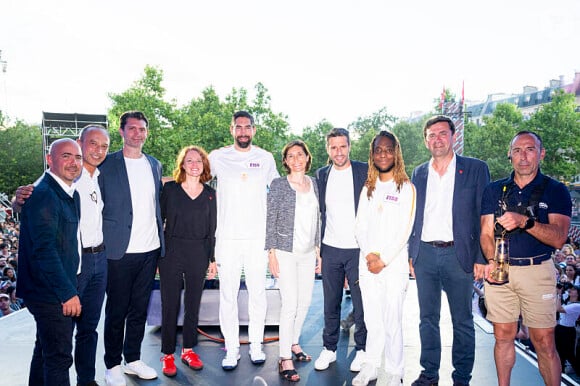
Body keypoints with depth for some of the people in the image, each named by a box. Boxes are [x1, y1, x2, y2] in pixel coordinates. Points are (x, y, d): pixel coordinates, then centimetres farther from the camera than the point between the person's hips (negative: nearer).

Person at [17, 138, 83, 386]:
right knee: (59, 356, -1)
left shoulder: (71, 194, 11)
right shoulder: (43, 195, -19)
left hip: (60, 289, 10)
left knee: (46, 350, 23)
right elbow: (44, 249, -25)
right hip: (50, 292, -10)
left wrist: (69, 287, 15)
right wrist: (68, 292, -23)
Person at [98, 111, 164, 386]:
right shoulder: (107, 164, -4)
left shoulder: (154, 165, 11)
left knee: (140, 308, 15)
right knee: (117, 310, 8)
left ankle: (133, 359, 30)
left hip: (150, 249, 5)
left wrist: (160, 241, 12)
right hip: (120, 250, -4)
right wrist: (102, 245, -7)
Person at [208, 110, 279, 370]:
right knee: (228, 295, 4)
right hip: (227, 238, 0)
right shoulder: (218, 157, 4)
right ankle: (231, 348, 17)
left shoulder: (265, 158, 7)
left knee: (258, 293, 6)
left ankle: (256, 345, 22)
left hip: (258, 237, 1)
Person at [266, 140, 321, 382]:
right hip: (286, 252, -5)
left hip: (308, 253, 5)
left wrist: (319, 249, 12)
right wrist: (271, 254, -9)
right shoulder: (278, 185, -6)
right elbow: (270, 221, -6)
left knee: (305, 301, 12)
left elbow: (317, 219, 13)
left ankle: (293, 343, 33)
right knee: (290, 304, -6)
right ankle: (285, 359, 6)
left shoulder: (314, 184, 8)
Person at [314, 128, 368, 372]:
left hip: (358, 249, -3)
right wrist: (319, 244, 10)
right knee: (330, 304, 12)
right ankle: (329, 348, 26)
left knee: (361, 304, 5)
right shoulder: (321, 175, 8)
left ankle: (362, 350, 22)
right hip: (330, 250, 3)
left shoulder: (365, 171, -3)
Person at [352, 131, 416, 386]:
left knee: (393, 321, 0)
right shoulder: (368, 189, 14)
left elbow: (405, 229, -7)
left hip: (393, 263, -4)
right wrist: (368, 254, -6)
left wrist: (383, 259, -11)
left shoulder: (406, 187, 0)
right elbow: (360, 226, 10)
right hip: (367, 262, 4)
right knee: (372, 319, 9)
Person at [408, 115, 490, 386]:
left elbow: (485, 217, -2)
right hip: (425, 254, 3)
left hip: (458, 254, -3)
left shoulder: (476, 169, 0)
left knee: (462, 321, 8)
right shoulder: (419, 173, 10)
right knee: (428, 318, 12)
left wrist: (481, 258, -8)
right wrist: (411, 255, 9)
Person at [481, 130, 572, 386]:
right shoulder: (494, 190, 8)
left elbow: (558, 238, -11)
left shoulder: (556, 191, 2)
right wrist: (492, 261, -14)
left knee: (544, 341, 1)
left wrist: (525, 221, -27)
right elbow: (486, 233, 4)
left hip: (537, 271, -2)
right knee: (503, 336, 10)